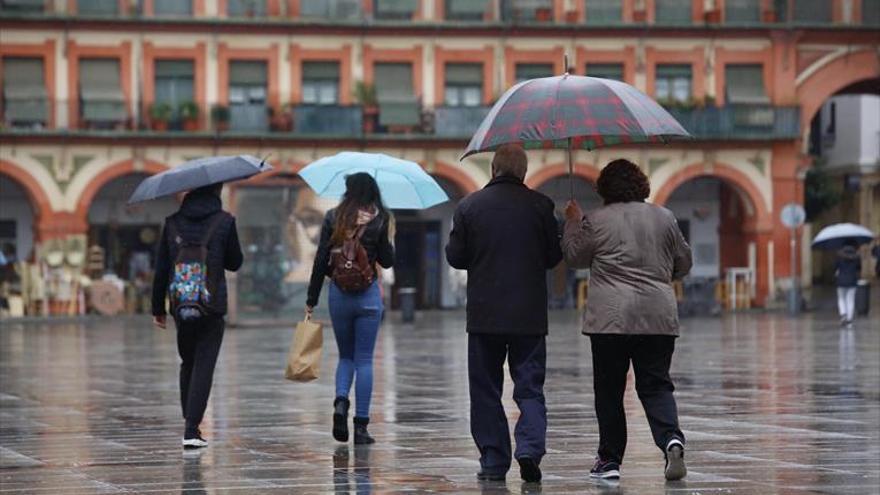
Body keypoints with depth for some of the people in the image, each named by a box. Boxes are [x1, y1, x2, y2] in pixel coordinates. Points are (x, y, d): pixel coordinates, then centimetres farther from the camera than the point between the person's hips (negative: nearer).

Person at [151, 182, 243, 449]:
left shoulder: (173, 221, 3)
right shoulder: (225, 221, -6)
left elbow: (161, 269, 5)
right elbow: (234, 262, 4)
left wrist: (158, 308, 12)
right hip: (212, 306, -3)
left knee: (188, 362, 20)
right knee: (204, 365, -1)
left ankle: (190, 422, 23)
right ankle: (192, 429, -10)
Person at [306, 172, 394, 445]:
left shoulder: (333, 218, -1)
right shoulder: (379, 220, -3)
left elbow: (320, 261, -1)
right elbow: (387, 261, 2)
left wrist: (311, 300, 4)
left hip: (339, 294, 1)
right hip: (368, 295, -1)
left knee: (346, 356, 18)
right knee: (364, 359, 4)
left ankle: (341, 401, -10)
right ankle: (361, 427, 1)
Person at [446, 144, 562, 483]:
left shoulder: (469, 206, -3)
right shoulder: (540, 206, -2)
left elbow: (455, 257, 1)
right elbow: (554, 256, 4)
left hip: (484, 314, 0)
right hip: (529, 315, 0)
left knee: (486, 390, 8)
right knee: (530, 388, 6)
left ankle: (493, 462, 7)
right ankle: (529, 449, -13)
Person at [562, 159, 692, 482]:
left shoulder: (596, 221, -4)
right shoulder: (664, 218, 7)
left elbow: (575, 256, 11)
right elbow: (684, 263, 16)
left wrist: (573, 223, 25)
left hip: (610, 318, -3)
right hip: (658, 317, 3)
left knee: (609, 390, 7)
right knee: (656, 385, 6)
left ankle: (610, 460, 10)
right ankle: (671, 439, -18)